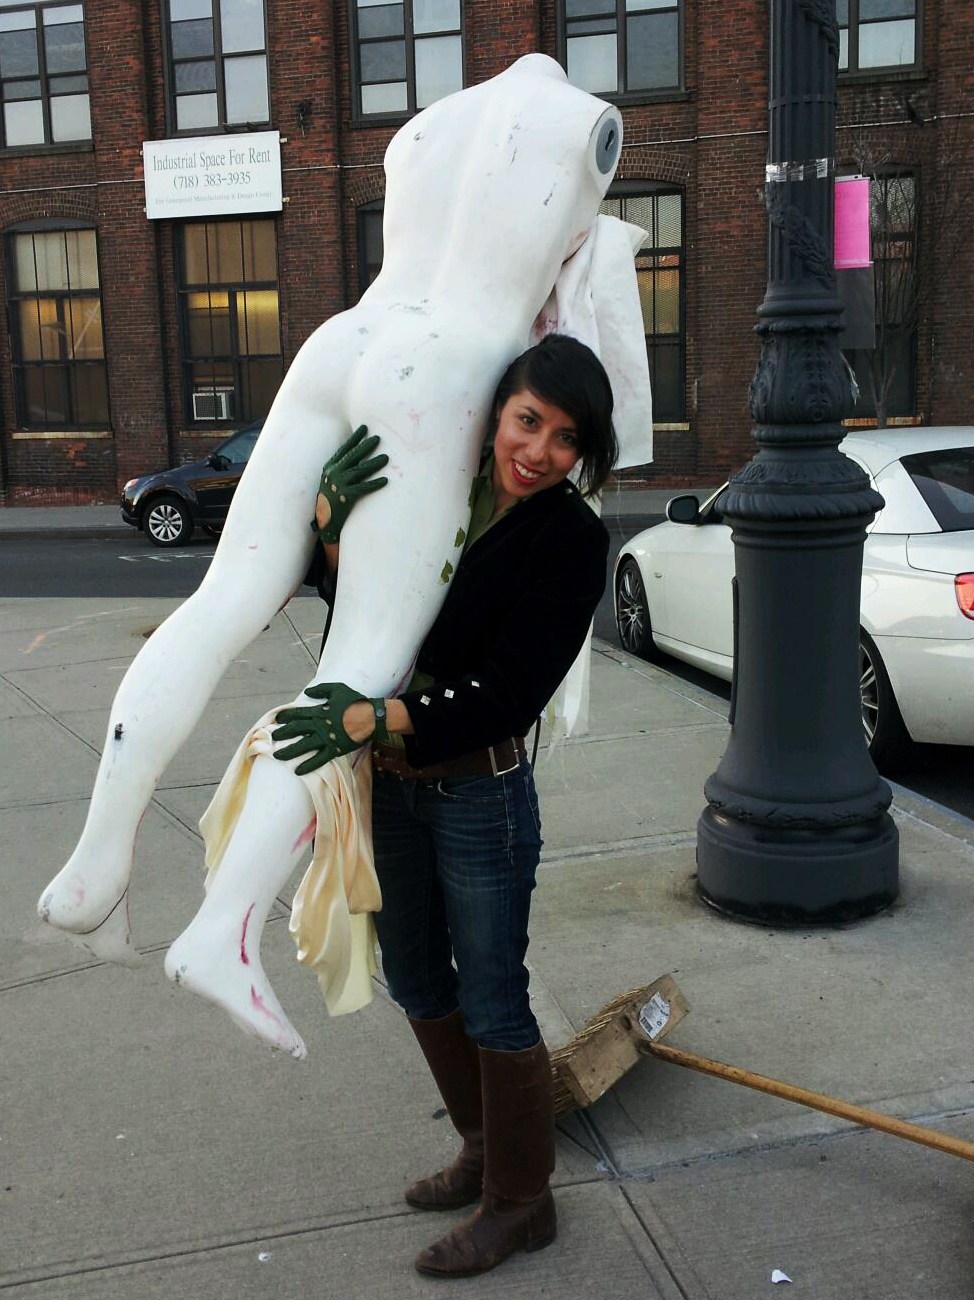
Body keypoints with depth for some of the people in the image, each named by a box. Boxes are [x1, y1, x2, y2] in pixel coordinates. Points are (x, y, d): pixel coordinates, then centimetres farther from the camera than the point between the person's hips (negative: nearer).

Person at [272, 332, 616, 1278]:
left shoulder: (571, 537, -15)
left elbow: (505, 698, -20)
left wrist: (369, 719, -25)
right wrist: (331, 508, -12)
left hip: (480, 796, -6)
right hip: (386, 785, 7)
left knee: (491, 1005, 8)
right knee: (417, 983, 21)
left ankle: (520, 1203, 31)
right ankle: (484, 1149, 44)